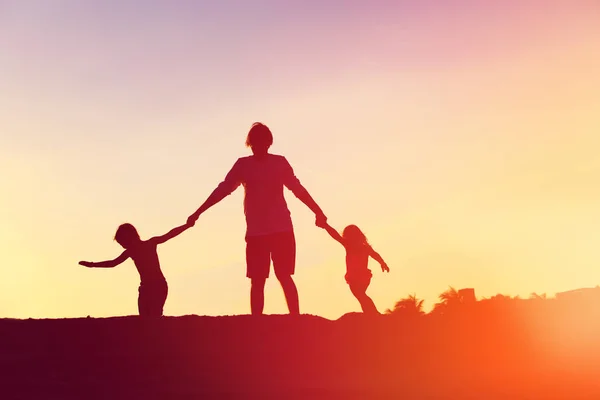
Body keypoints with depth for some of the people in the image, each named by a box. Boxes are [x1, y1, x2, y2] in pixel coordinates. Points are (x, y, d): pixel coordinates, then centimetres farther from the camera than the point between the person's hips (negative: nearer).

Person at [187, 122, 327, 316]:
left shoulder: (279, 162, 3)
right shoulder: (243, 164, 5)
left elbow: (298, 189, 5)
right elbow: (222, 190, 6)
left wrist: (318, 212, -2)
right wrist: (197, 213, 3)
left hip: (281, 229, -1)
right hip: (255, 232, 1)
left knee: (284, 277, -6)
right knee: (257, 280, 0)